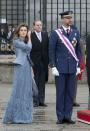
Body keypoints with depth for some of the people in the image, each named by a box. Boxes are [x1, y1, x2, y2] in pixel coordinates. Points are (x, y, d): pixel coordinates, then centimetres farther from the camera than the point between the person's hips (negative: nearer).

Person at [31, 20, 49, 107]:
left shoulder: (45, 35, 10)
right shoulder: (30, 36, -6)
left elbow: (48, 47, 9)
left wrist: (48, 59, 2)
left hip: (44, 61, 5)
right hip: (35, 62, -4)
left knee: (42, 82, 8)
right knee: (35, 82, -1)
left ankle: (41, 100, 14)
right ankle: (35, 101, 5)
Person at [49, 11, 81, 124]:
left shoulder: (75, 33, 9)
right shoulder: (55, 33, -2)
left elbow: (78, 50, 12)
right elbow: (51, 51, -3)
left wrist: (78, 66, 6)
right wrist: (53, 67, -9)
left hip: (72, 68, 3)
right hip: (60, 67, -3)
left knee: (70, 92, 4)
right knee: (60, 92, 1)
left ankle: (68, 116, 11)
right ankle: (60, 117, 7)